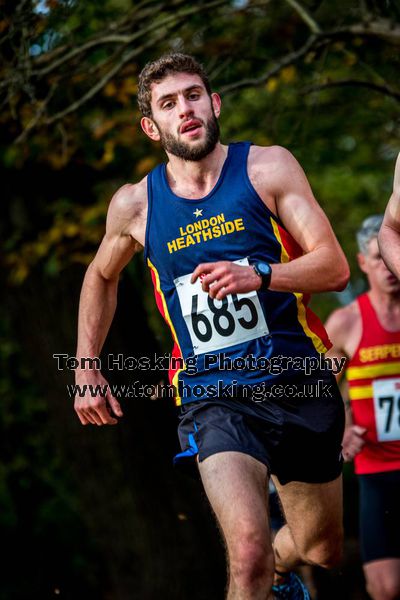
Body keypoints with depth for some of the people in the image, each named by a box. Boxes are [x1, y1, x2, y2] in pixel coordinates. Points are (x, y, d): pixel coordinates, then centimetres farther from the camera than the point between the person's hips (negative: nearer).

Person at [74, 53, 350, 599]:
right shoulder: (135, 205, 1)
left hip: (301, 383, 1)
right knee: (248, 555, -25)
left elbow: (335, 267, -11)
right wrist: (86, 370, 18)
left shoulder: (268, 168, -4)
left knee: (323, 549, 19)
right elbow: (101, 276, 23)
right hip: (214, 397, -1)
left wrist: (259, 276, -28)